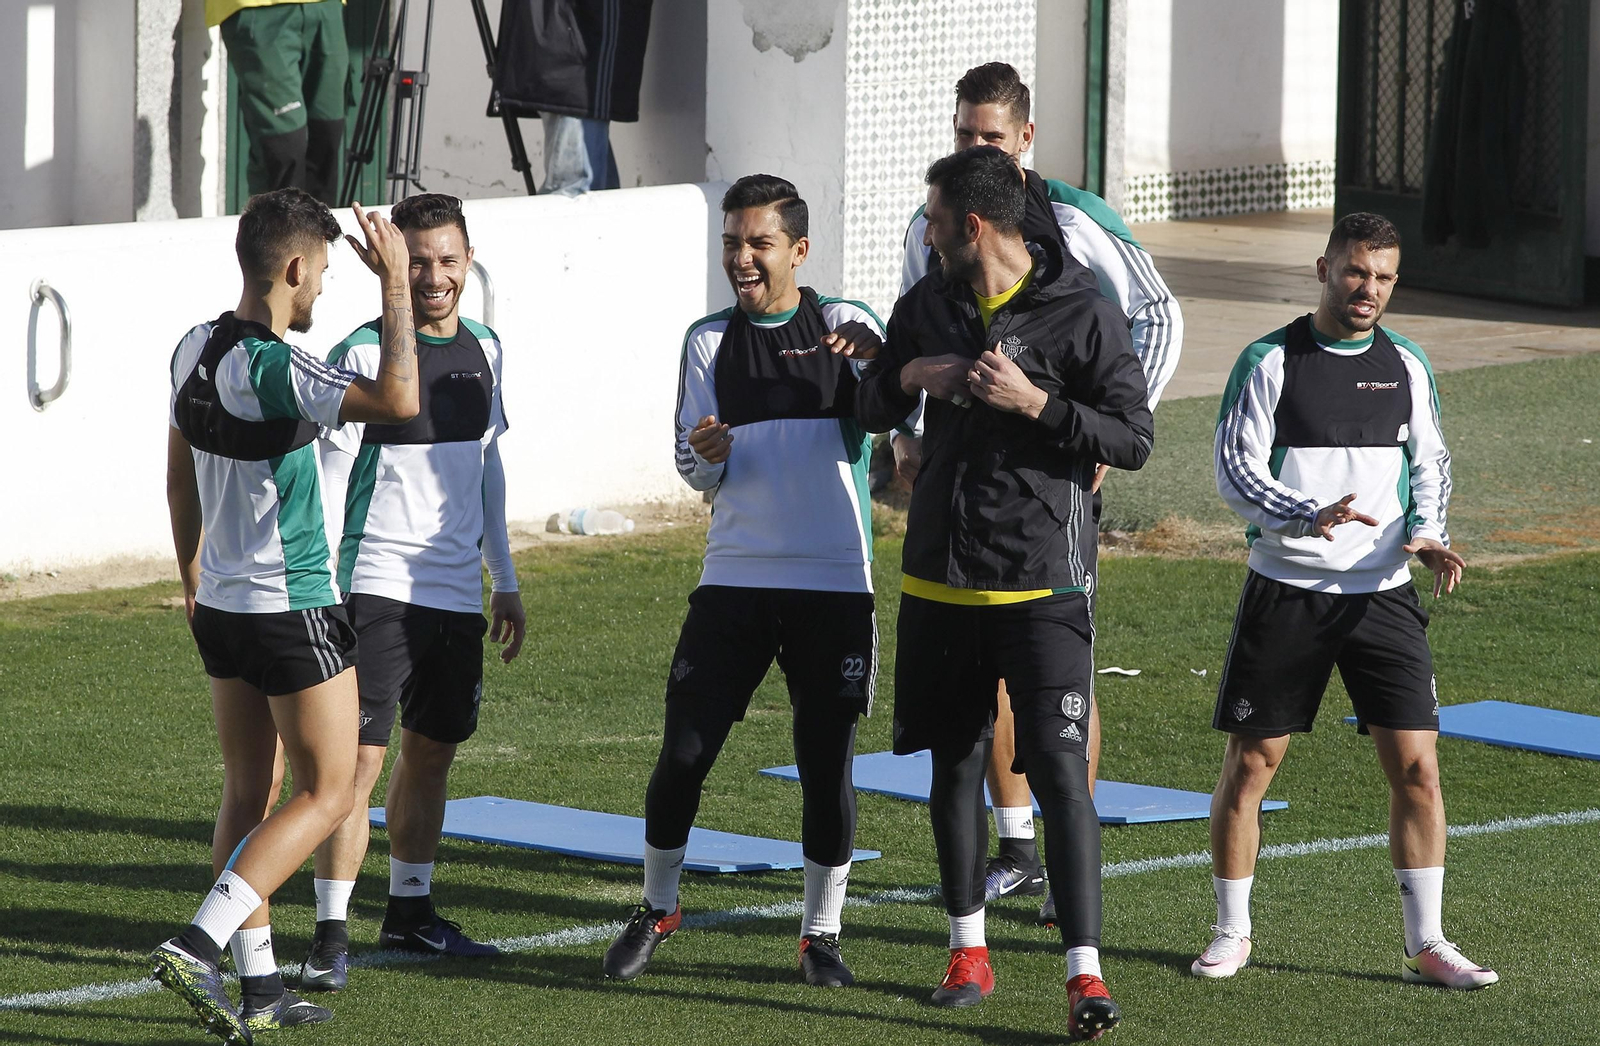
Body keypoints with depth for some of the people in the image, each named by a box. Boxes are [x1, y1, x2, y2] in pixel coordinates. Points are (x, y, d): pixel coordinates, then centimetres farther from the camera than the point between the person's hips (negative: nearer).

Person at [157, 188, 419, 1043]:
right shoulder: (271, 369, -23)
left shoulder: (195, 351, 4)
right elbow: (398, 401, -33)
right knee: (326, 794, 0)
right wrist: (394, 284, -24)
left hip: (220, 607, 9)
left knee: (248, 791, 13)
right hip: (293, 611, -9)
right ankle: (198, 947, -13)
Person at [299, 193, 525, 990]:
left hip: (457, 594, 6)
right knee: (357, 757, -10)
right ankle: (330, 933, -8)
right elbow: (327, 477, -9)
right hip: (377, 587, -6)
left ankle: (410, 910, 27)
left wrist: (504, 580, 20)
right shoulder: (363, 353, -10)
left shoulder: (482, 349, 10)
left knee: (432, 752, 14)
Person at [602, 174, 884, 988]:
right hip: (735, 580, 1)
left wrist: (877, 357, -34)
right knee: (684, 751, -1)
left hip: (833, 585, -1)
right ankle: (655, 909, 17)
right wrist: (707, 455, -16)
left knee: (827, 761, 0)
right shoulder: (709, 341, 8)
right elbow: (695, 471, 8)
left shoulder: (844, 326, 3)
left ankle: (822, 932, 12)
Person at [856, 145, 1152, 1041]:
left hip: (1040, 586, -6)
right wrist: (907, 376, -5)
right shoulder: (929, 303, 7)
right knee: (955, 762, 12)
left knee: (1060, 768, -11)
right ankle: (969, 951, 25)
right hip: (940, 579, 6)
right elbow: (873, 412, 18)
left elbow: (1135, 439, -9)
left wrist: (1035, 403, -20)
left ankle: (1085, 974, -12)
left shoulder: (1082, 312, -9)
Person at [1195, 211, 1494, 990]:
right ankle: (1231, 933, 17)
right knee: (1251, 761, 2)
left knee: (1415, 763, -4)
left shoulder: (1407, 366, 7)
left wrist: (1426, 533, -3)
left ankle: (1426, 942, 4)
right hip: (1284, 594, -2)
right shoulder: (1270, 362, -4)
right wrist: (1311, 516, -25)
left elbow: (1429, 461, 17)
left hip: (1382, 595, 2)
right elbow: (1235, 471, -9)